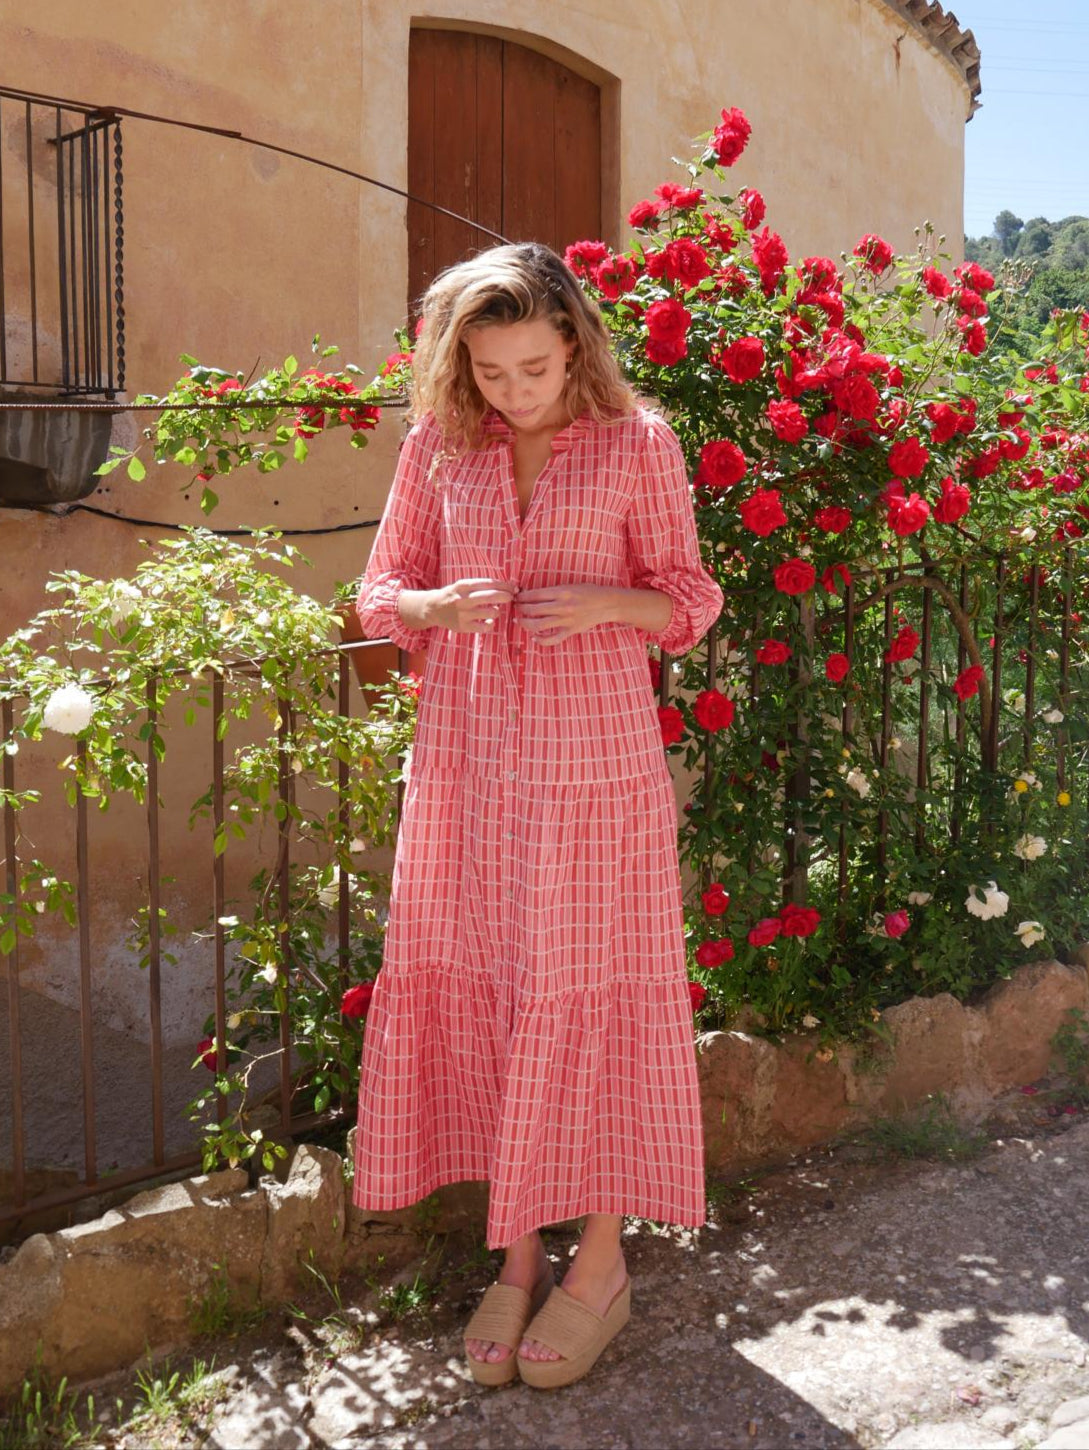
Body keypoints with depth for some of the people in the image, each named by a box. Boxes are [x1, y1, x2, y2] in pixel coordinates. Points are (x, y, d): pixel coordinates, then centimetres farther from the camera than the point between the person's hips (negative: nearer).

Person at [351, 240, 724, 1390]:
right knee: (475, 992, 7)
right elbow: (379, 594, 10)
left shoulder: (637, 445, -2)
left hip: (596, 765, -3)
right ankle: (517, 1255, 24)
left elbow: (687, 600, 4)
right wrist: (438, 606, -12)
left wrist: (602, 603, -16)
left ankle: (601, 1262, 21)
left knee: (591, 998, 3)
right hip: (467, 761, 3)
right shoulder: (438, 446, 5)